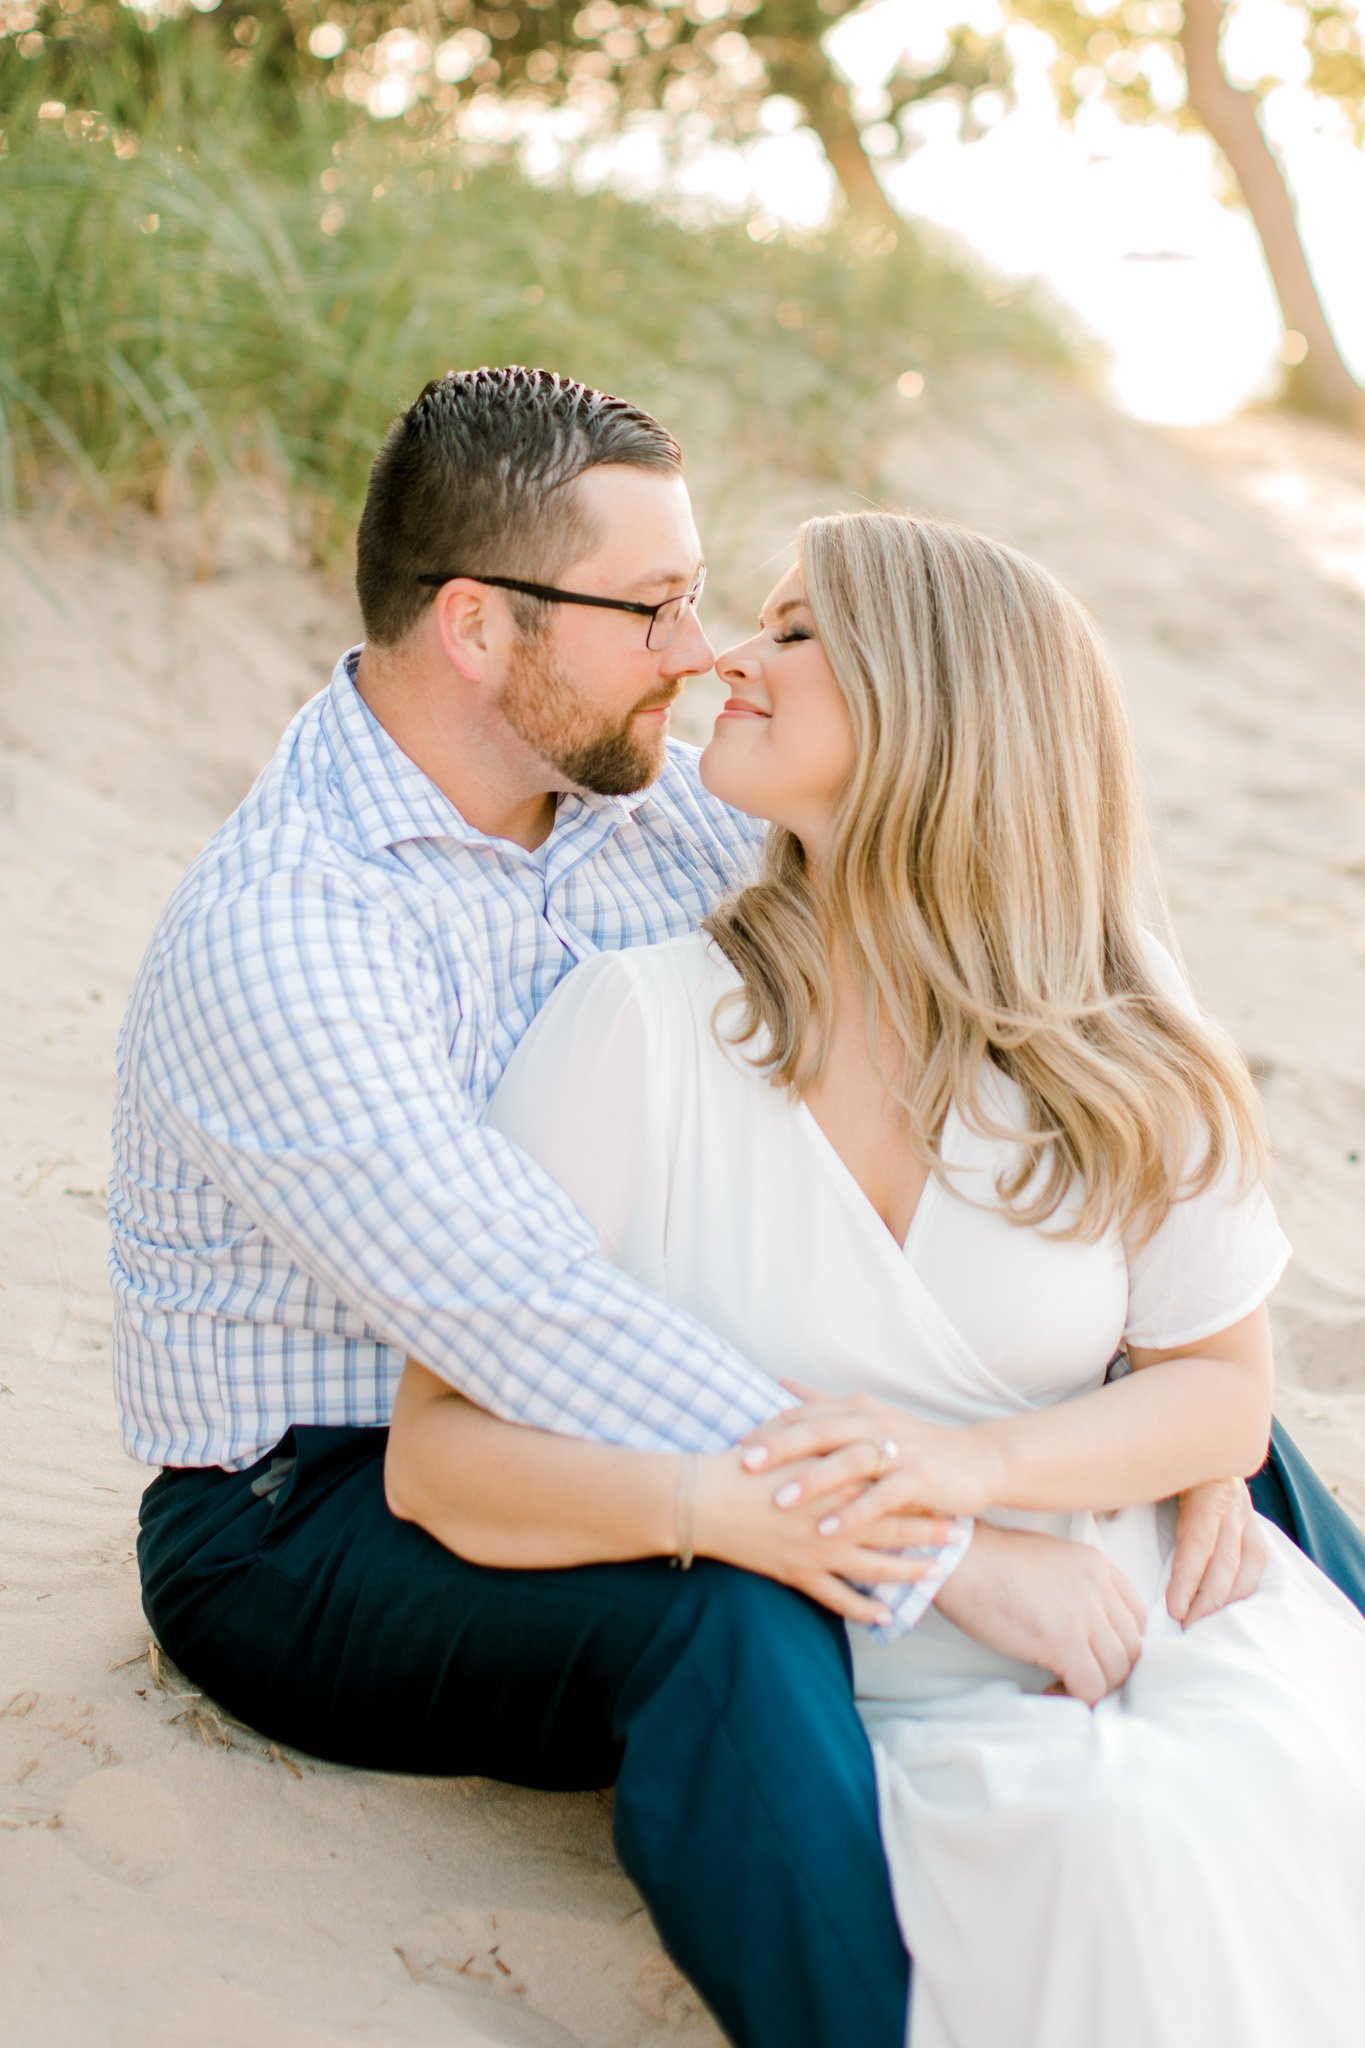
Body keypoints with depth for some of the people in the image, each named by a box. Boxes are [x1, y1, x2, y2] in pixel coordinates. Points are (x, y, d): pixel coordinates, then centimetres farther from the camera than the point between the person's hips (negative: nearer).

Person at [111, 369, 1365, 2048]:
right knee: (729, 1616, -39)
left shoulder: (655, 806, -1)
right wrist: (950, 1557, -34)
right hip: (312, 1525, -7)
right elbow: (532, 1323, -34)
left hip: (619, 1429, 7)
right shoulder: (276, 932, -24)